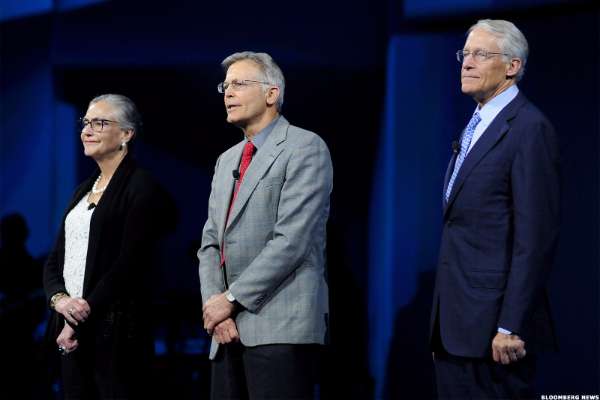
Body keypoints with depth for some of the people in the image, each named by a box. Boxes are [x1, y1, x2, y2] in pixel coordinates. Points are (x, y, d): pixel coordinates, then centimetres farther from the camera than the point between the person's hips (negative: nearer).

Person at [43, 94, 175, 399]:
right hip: (72, 332, 7)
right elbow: (56, 259, 15)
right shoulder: (83, 190, 18)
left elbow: (130, 263, -14)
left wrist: (82, 321, -14)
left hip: (113, 332, -7)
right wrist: (59, 299, -6)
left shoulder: (142, 188, -6)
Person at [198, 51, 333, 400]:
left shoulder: (305, 148, -3)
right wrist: (216, 307, -2)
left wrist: (232, 299, -12)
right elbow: (211, 244, 16)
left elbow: (291, 240, -13)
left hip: (283, 328, -7)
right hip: (231, 329, 7)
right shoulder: (227, 161, 21)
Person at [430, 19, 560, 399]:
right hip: (455, 325, 9)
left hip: (493, 324, -9)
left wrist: (510, 326, -21)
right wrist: (442, 326, 15)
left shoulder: (530, 129, -10)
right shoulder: (476, 127, 18)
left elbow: (536, 236, -17)